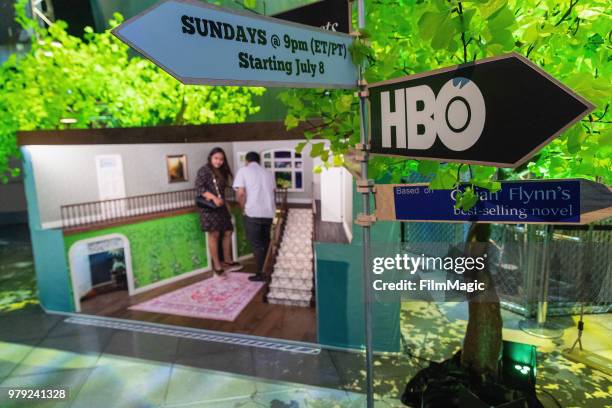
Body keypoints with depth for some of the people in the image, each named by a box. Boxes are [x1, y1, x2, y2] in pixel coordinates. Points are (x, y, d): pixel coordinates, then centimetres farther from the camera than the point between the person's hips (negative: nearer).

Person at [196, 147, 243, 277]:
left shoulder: (221, 172, 17)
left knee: (227, 232, 10)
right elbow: (199, 187, -17)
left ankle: (227, 261, 23)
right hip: (209, 207, -8)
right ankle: (217, 266, -1)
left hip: (221, 206, 8)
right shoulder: (204, 170, -7)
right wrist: (214, 198, -25)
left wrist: (224, 203, 12)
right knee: (214, 234, -7)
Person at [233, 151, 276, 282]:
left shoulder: (243, 170, 2)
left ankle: (261, 274, 5)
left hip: (253, 213, -5)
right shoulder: (268, 173, 16)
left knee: (256, 244, 4)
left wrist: (243, 207, 6)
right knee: (265, 242, 20)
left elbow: (240, 193, -9)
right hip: (268, 212, 5)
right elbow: (271, 192, 15)